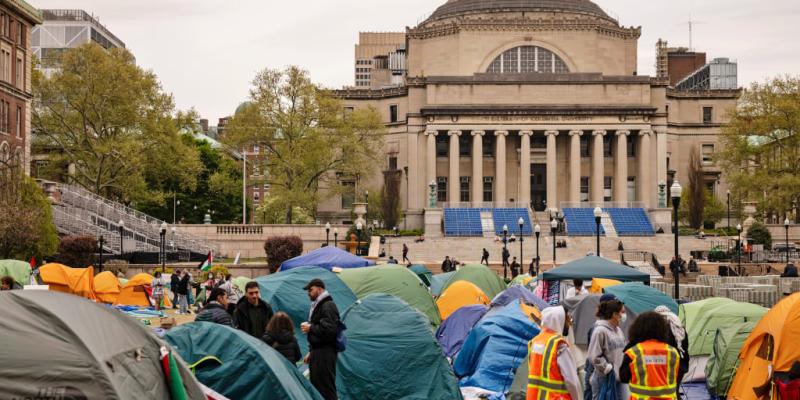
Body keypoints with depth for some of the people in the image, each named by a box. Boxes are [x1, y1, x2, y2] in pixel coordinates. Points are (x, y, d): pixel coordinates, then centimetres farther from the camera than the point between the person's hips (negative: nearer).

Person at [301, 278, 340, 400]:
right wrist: (311, 352, 23)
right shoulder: (317, 305, 18)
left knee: (326, 387, -10)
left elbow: (330, 330, -25)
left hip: (325, 353, -10)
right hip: (317, 351, 10)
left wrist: (310, 328, -15)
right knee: (316, 385, 14)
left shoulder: (328, 306, -14)